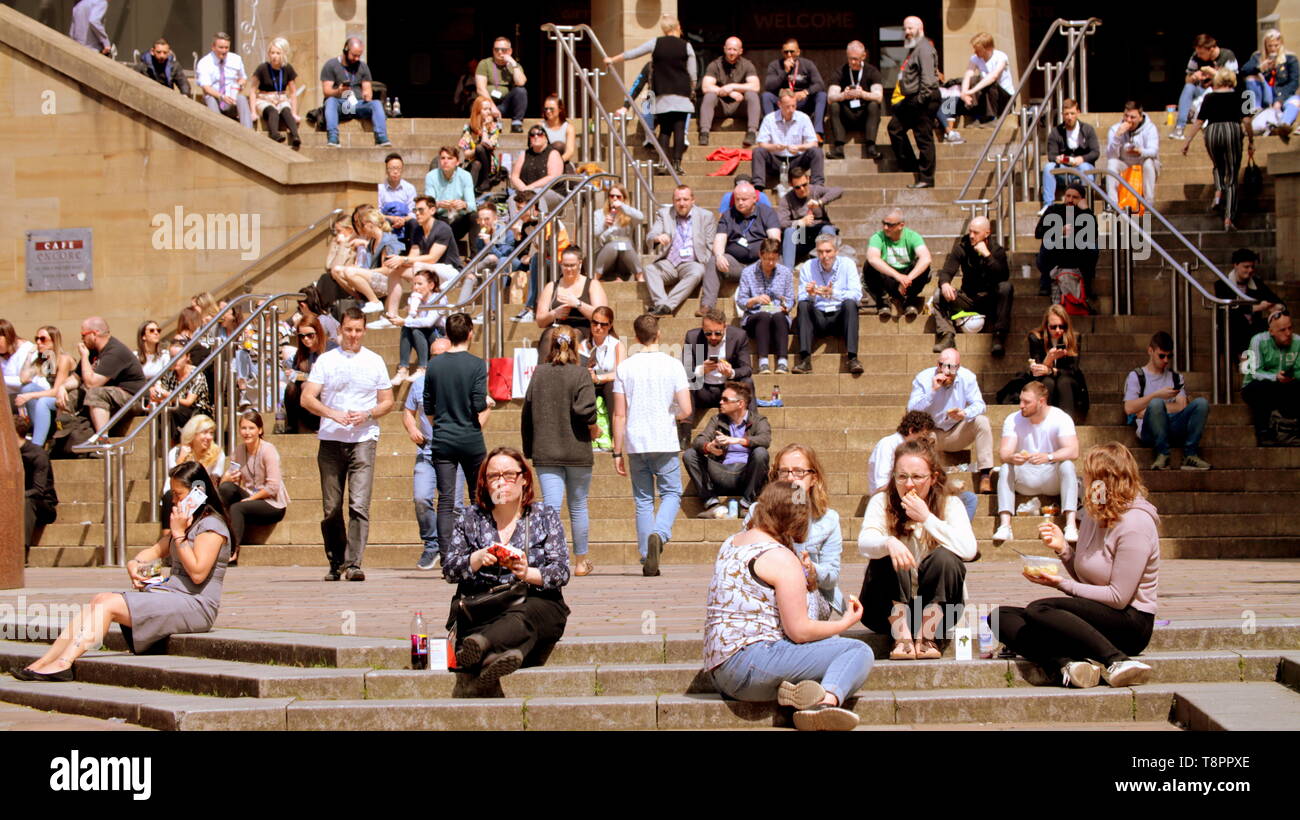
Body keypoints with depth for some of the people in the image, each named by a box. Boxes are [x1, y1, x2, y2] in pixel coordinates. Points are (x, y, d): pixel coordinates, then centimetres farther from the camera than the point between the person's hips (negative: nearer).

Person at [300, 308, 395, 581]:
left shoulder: (375, 361, 10)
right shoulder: (325, 361, 7)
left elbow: (387, 401, 12)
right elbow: (307, 398, 1)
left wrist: (367, 415, -8)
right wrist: (332, 414, -15)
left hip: (364, 439, -1)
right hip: (331, 440, 1)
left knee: (359, 504, -13)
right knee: (331, 508, 5)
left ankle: (353, 563, -17)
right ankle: (336, 562, 18)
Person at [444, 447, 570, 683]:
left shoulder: (545, 516, 12)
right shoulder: (470, 519, 15)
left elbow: (561, 572, 1)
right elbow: (449, 571, 6)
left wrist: (528, 573, -20)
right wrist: (477, 559, -15)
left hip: (536, 602, -1)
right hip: (480, 607, 2)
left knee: (523, 617, -40)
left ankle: (481, 645, -72)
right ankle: (494, 656, -69)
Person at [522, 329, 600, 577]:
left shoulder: (538, 373, 5)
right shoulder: (581, 374, -6)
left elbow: (527, 413, 8)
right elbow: (584, 409, -19)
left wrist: (528, 449, 16)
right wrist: (594, 429, 1)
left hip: (545, 452, 2)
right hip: (577, 451, -2)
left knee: (551, 505, -3)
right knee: (578, 506, 13)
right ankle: (580, 561, 24)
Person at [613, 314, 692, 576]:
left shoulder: (625, 367, 2)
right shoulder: (673, 365, -3)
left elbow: (619, 415, 1)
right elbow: (686, 410, -7)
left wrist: (617, 452, 6)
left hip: (635, 445, 2)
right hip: (665, 443, -2)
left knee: (643, 500, 9)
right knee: (671, 493, 10)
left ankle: (647, 560, 5)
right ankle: (659, 534, -18)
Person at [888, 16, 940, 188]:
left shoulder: (924, 48, -12)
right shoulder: (913, 48, 20)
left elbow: (928, 77, -22)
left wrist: (921, 99, -24)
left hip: (923, 100, -11)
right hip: (912, 100, 11)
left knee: (924, 138, -6)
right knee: (895, 127, 15)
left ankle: (926, 179, -3)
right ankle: (910, 166, 20)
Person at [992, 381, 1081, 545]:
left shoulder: (1061, 418, -11)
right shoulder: (1013, 420, -5)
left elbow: (1073, 451, -25)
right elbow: (1004, 452, -15)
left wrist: (1048, 457, -44)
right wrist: (1012, 457, -41)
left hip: (1052, 477, -2)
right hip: (1025, 481, 2)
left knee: (1067, 465, -31)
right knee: (1005, 468, -26)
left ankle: (1071, 525, -38)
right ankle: (1004, 526, -37)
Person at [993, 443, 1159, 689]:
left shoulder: (1135, 524, -15)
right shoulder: (1093, 515, 11)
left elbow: (1118, 597, -17)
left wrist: (1063, 584, -14)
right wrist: (1062, 547, 0)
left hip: (1130, 622, -9)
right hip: (1098, 615, 9)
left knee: (1037, 611, -30)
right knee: (1001, 617, -6)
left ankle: (1118, 662, -32)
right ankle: (1066, 664, -30)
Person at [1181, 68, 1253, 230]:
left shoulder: (1209, 97, 10)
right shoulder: (1239, 96, 8)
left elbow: (1199, 121, 6)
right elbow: (1246, 120, 0)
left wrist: (1188, 141, 10)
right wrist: (1251, 141, 8)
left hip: (1212, 132, 1)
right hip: (1232, 131, -1)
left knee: (1218, 167, 30)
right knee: (1232, 175, 3)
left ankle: (1218, 194, 3)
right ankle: (1228, 219, -4)